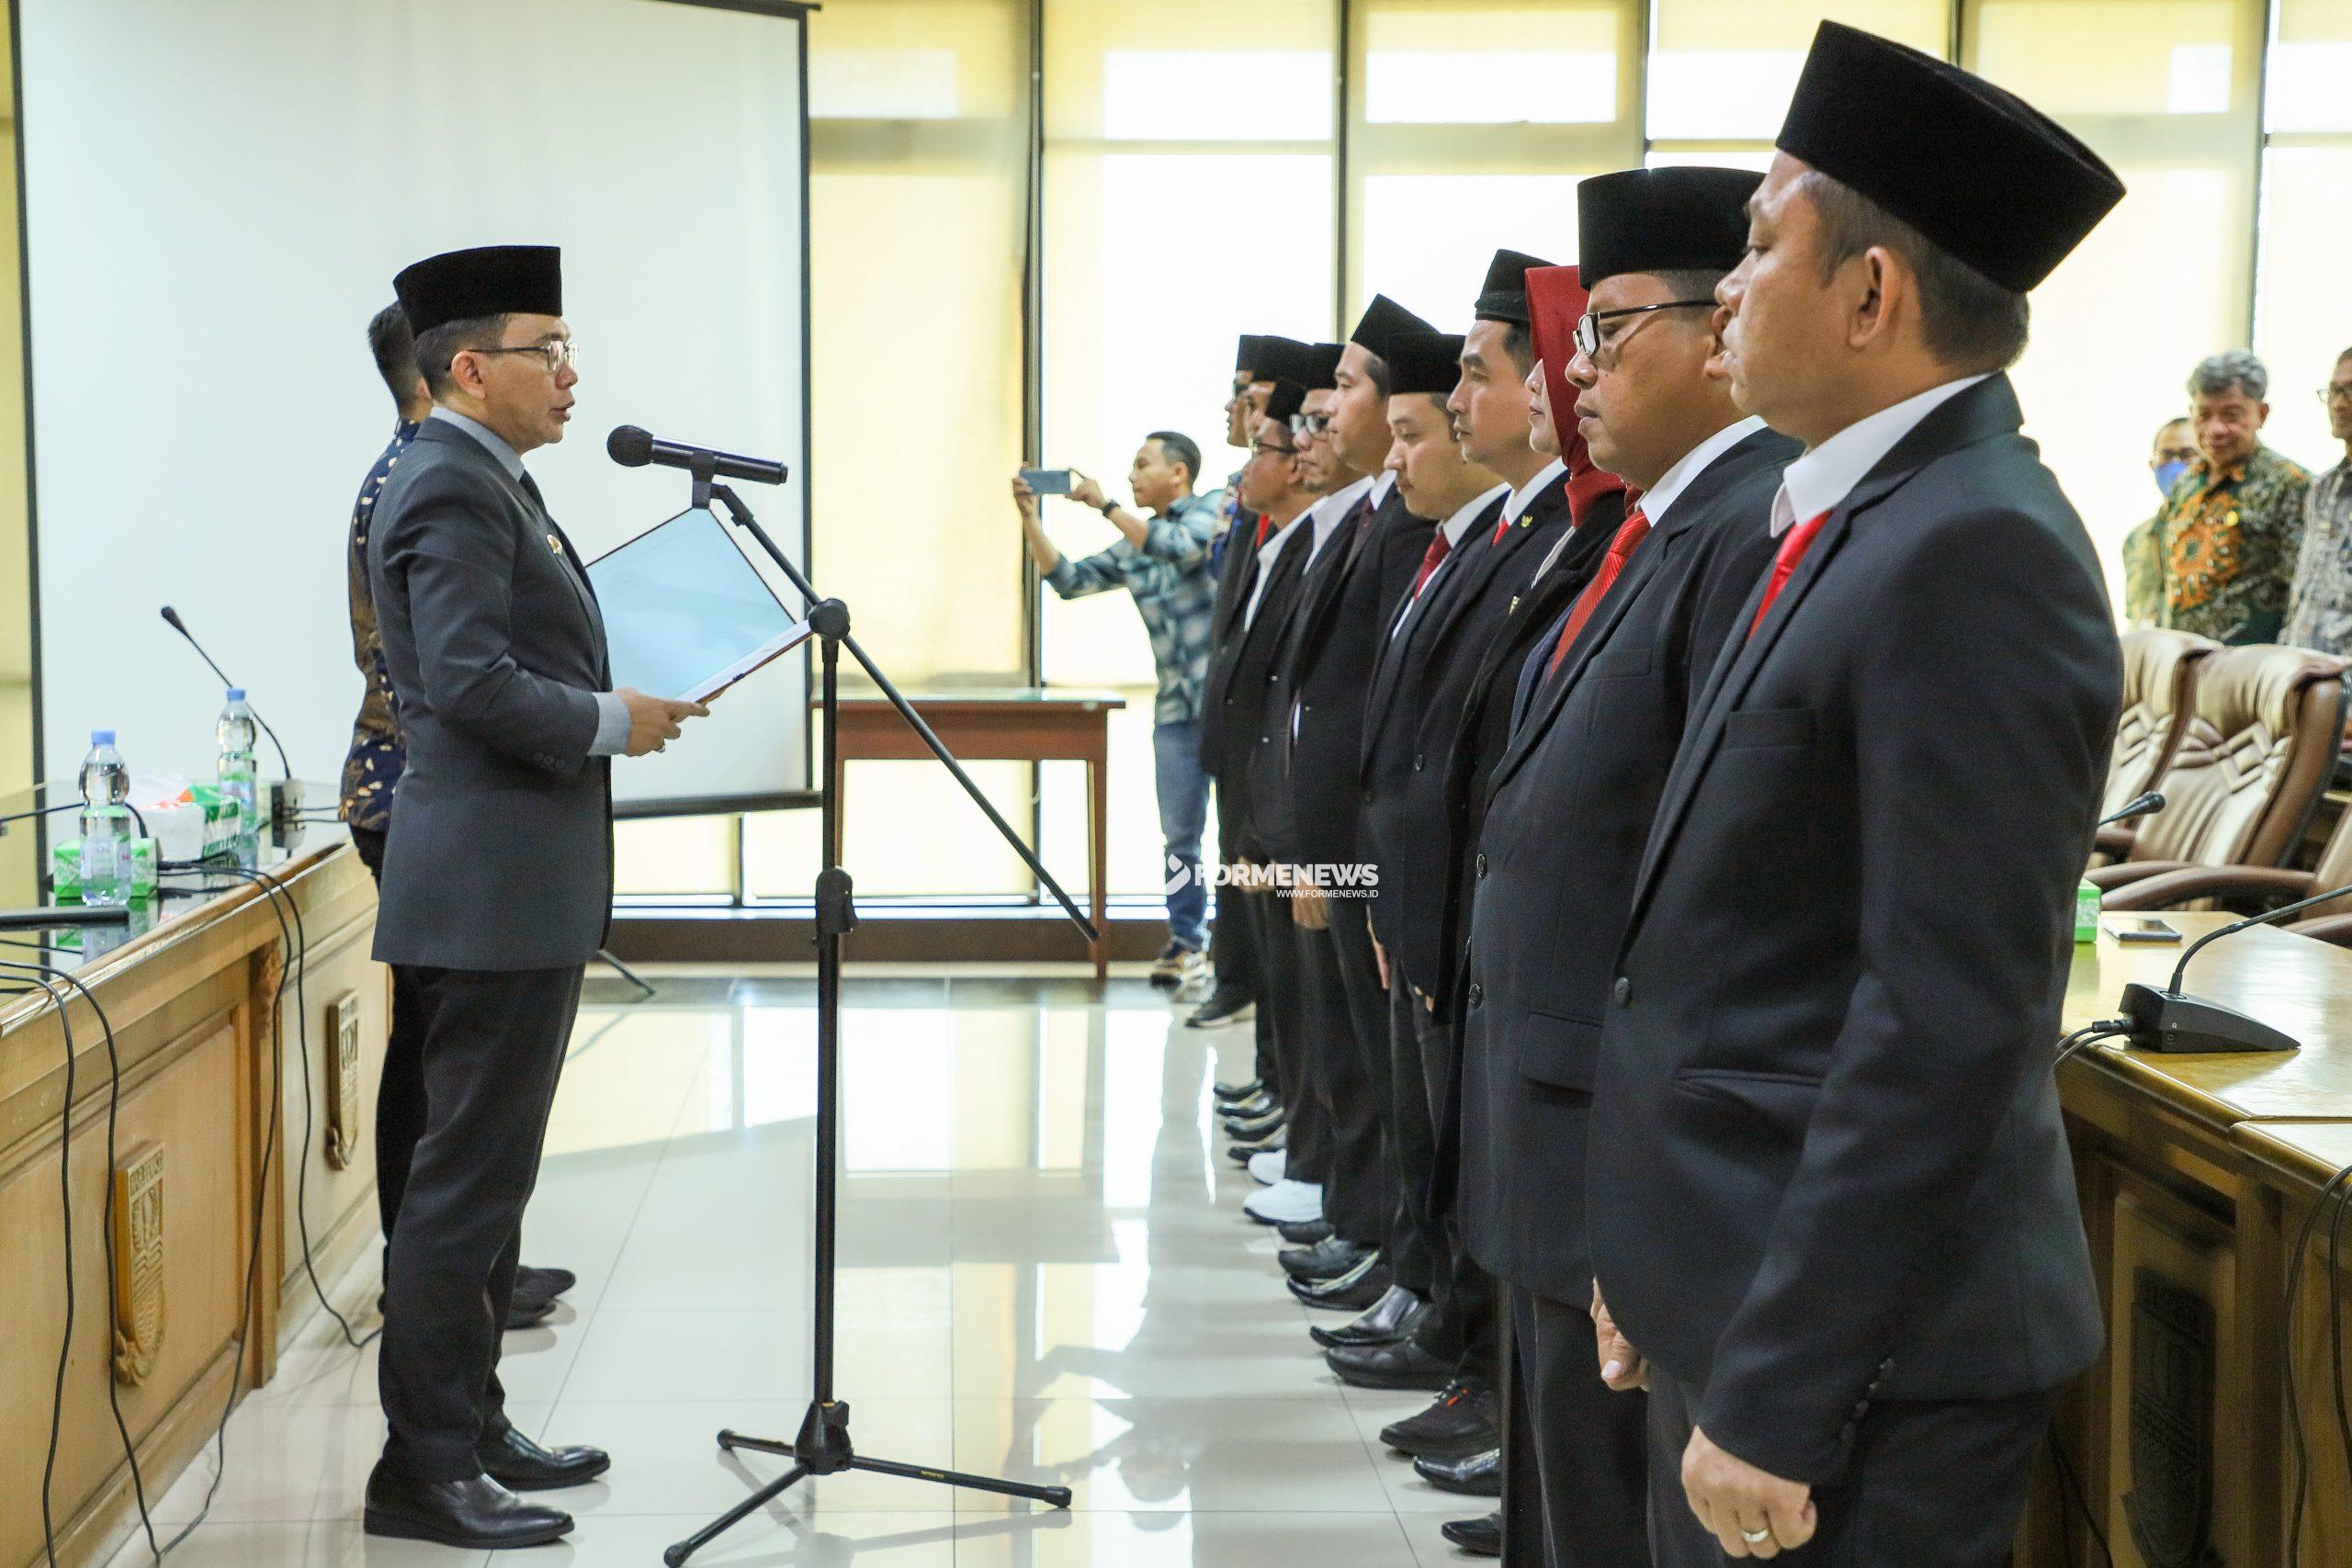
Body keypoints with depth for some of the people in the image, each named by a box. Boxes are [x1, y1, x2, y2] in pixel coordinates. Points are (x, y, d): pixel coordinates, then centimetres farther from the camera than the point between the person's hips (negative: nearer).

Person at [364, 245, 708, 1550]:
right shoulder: (453, 486, -15)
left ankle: (470, 1427, 27)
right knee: (466, 1177, -5)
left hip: (522, 881, 11)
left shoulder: (489, 480, 17)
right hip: (491, 886, -11)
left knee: (488, 1170, 16)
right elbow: (470, 682, -24)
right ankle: (423, 1471, 3)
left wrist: (611, 702, 10)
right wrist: (609, 722, -13)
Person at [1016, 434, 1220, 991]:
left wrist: (1106, 505, -15)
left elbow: (1181, 548, -21)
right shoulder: (1131, 549, 16)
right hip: (1175, 709, 6)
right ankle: (1187, 944, 15)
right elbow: (1069, 579, 11)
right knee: (1179, 834, 6)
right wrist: (1030, 520, 2)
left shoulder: (1212, 515, -1)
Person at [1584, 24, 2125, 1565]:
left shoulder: (1974, 552, -19)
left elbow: (1946, 1021, -24)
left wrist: (1779, 1398, -22)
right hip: (1742, 1291, 9)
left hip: (1859, 1352, -9)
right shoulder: (1855, 523, 10)